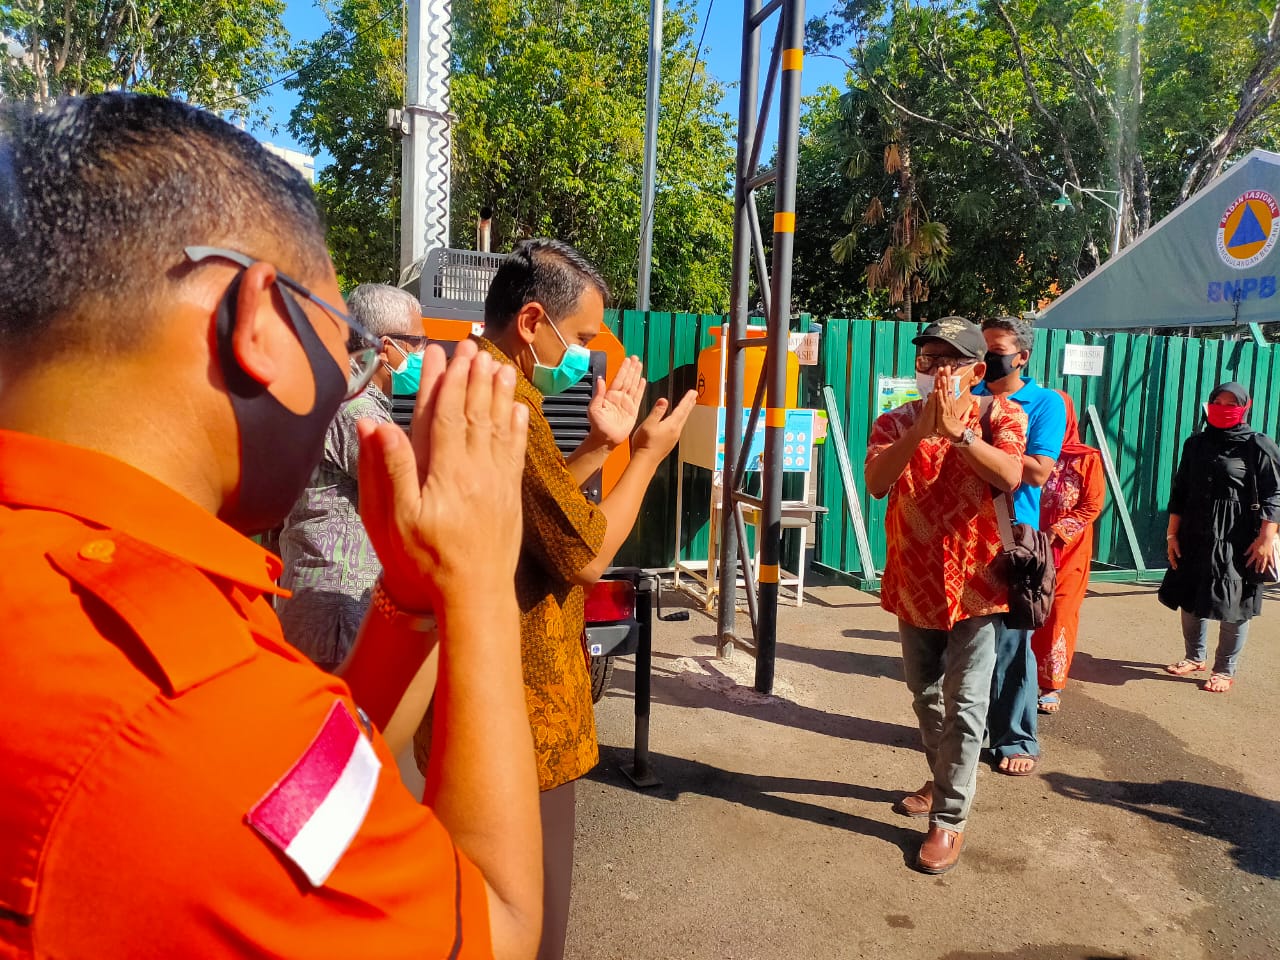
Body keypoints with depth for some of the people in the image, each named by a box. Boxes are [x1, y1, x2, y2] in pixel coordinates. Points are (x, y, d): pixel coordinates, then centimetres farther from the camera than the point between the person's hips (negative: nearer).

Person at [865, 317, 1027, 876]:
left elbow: (1010, 477, -25)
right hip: (915, 582, 4)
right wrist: (921, 430, -28)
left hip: (976, 583, -4)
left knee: (965, 705, -5)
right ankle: (943, 782, 41)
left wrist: (956, 430, -32)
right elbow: (876, 483, -18)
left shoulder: (1000, 416, -6)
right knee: (925, 695, 19)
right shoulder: (898, 422, 1)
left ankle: (950, 820, 6)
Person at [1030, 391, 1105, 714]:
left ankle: (1053, 685, 8)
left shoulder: (1087, 458, -3)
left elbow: (1092, 505, -5)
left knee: (1059, 617, -1)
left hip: (1068, 551, -2)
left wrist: (1057, 532, -15)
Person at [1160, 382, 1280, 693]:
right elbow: (1179, 493, 9)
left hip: (1238, 541, -5)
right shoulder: (1195, 443, 9)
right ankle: (1195, 657, 31)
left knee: (1234, 607, 1)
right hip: (1194, 537, 5)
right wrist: (1173, 534, 5)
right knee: (1190, 600, 13)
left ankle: (1226, 670, 15)